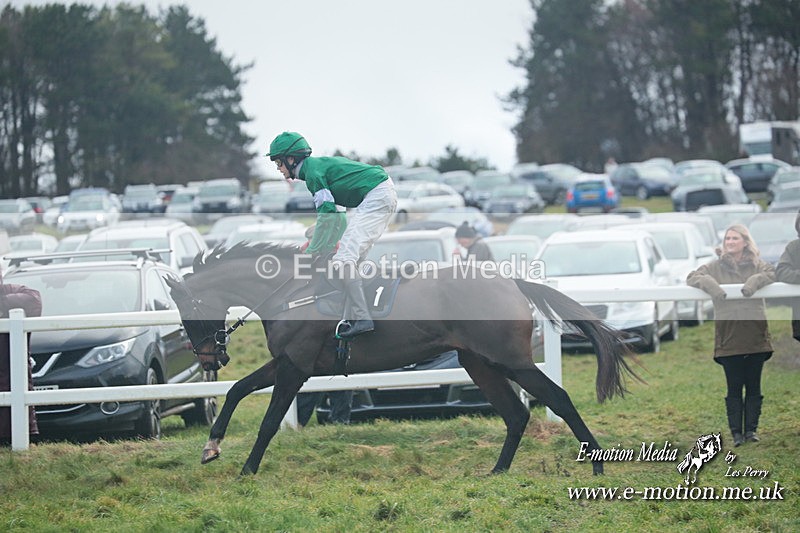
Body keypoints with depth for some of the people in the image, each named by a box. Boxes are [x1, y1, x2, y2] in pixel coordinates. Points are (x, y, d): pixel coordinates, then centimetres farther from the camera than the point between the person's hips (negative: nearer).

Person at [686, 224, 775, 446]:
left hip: (755, 334, 1)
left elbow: (773, 273, -7)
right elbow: (692, 277, 1)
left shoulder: (756, 265, 7)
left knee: (753, 386, 6)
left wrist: (757, 280, -24)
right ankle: (736, 432, 5)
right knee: (734, 387, 2)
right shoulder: (716, 267, 7)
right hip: (729, 334, -1)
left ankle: (751, 429, 13)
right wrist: (709, 284, -18)